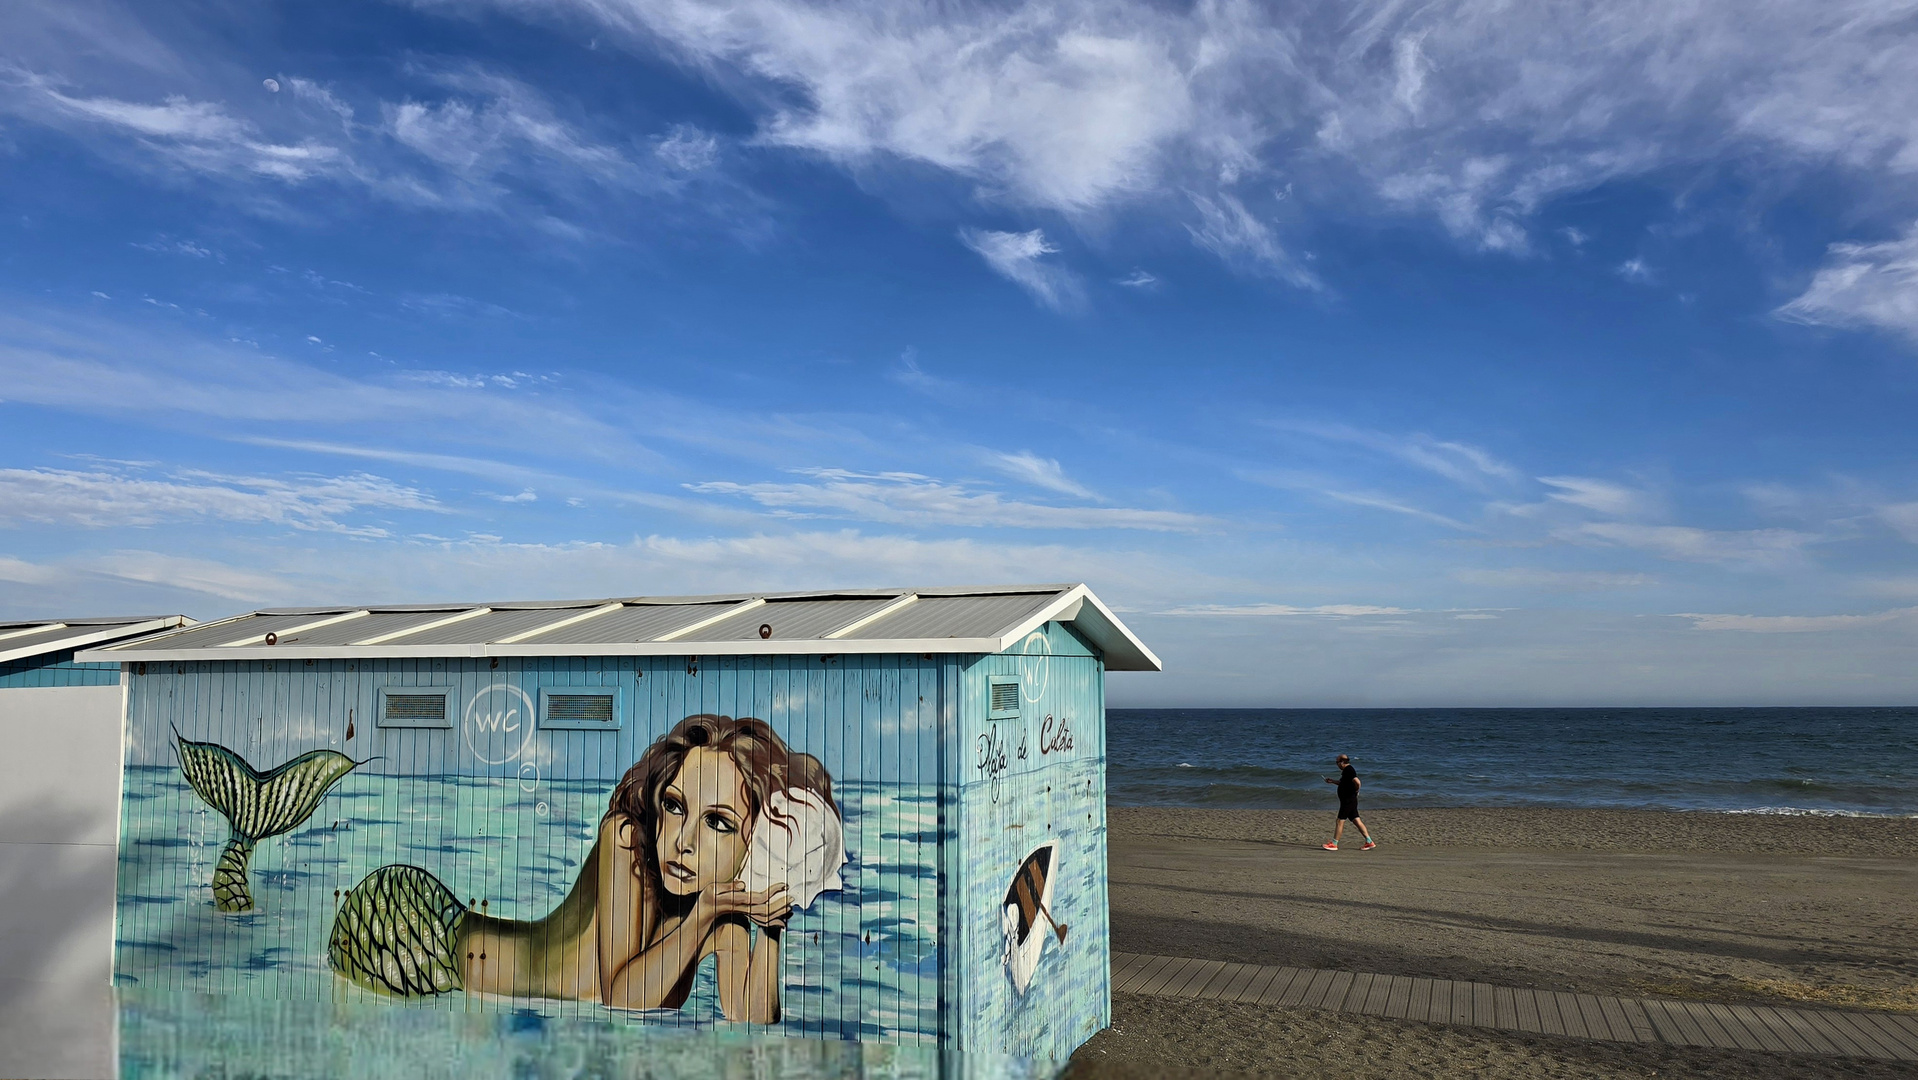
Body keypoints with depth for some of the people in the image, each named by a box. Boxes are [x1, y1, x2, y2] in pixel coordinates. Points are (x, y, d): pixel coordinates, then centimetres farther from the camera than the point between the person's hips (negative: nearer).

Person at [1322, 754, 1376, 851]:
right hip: (1350, 800, 10)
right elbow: (1343, 783, 31)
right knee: (1356, 821, 10)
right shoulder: (1347, 770, 14)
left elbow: (1357, 782, -34)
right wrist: (1332, 781, 22)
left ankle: (1334, 844, 1)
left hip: (1348, 801, -10)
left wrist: (1356, 791, -17)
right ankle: (1369, 842, 11)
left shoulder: (1349, 770, -18)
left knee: (1340, 821, -4)